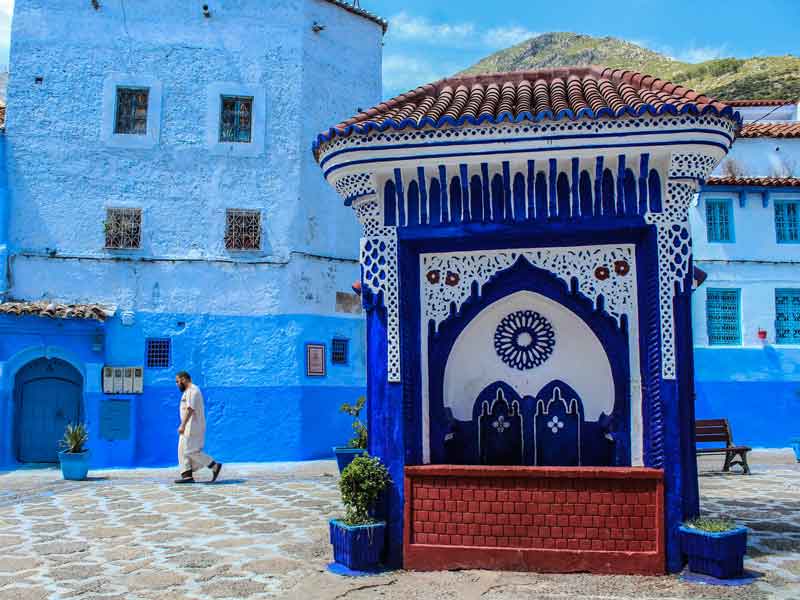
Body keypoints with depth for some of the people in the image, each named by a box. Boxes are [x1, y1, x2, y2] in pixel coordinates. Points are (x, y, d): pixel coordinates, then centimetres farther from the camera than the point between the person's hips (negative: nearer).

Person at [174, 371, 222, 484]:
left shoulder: (192, 390, -13)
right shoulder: (188, 391, 20)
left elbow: (190, 409, -22)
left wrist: (182, 425, -25)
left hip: (193, 427, -11)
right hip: (188, 427, 11)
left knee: (190, 451, -11)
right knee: (183, 451, 6)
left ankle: (214, 466, -5)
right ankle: (187, 476, 3)